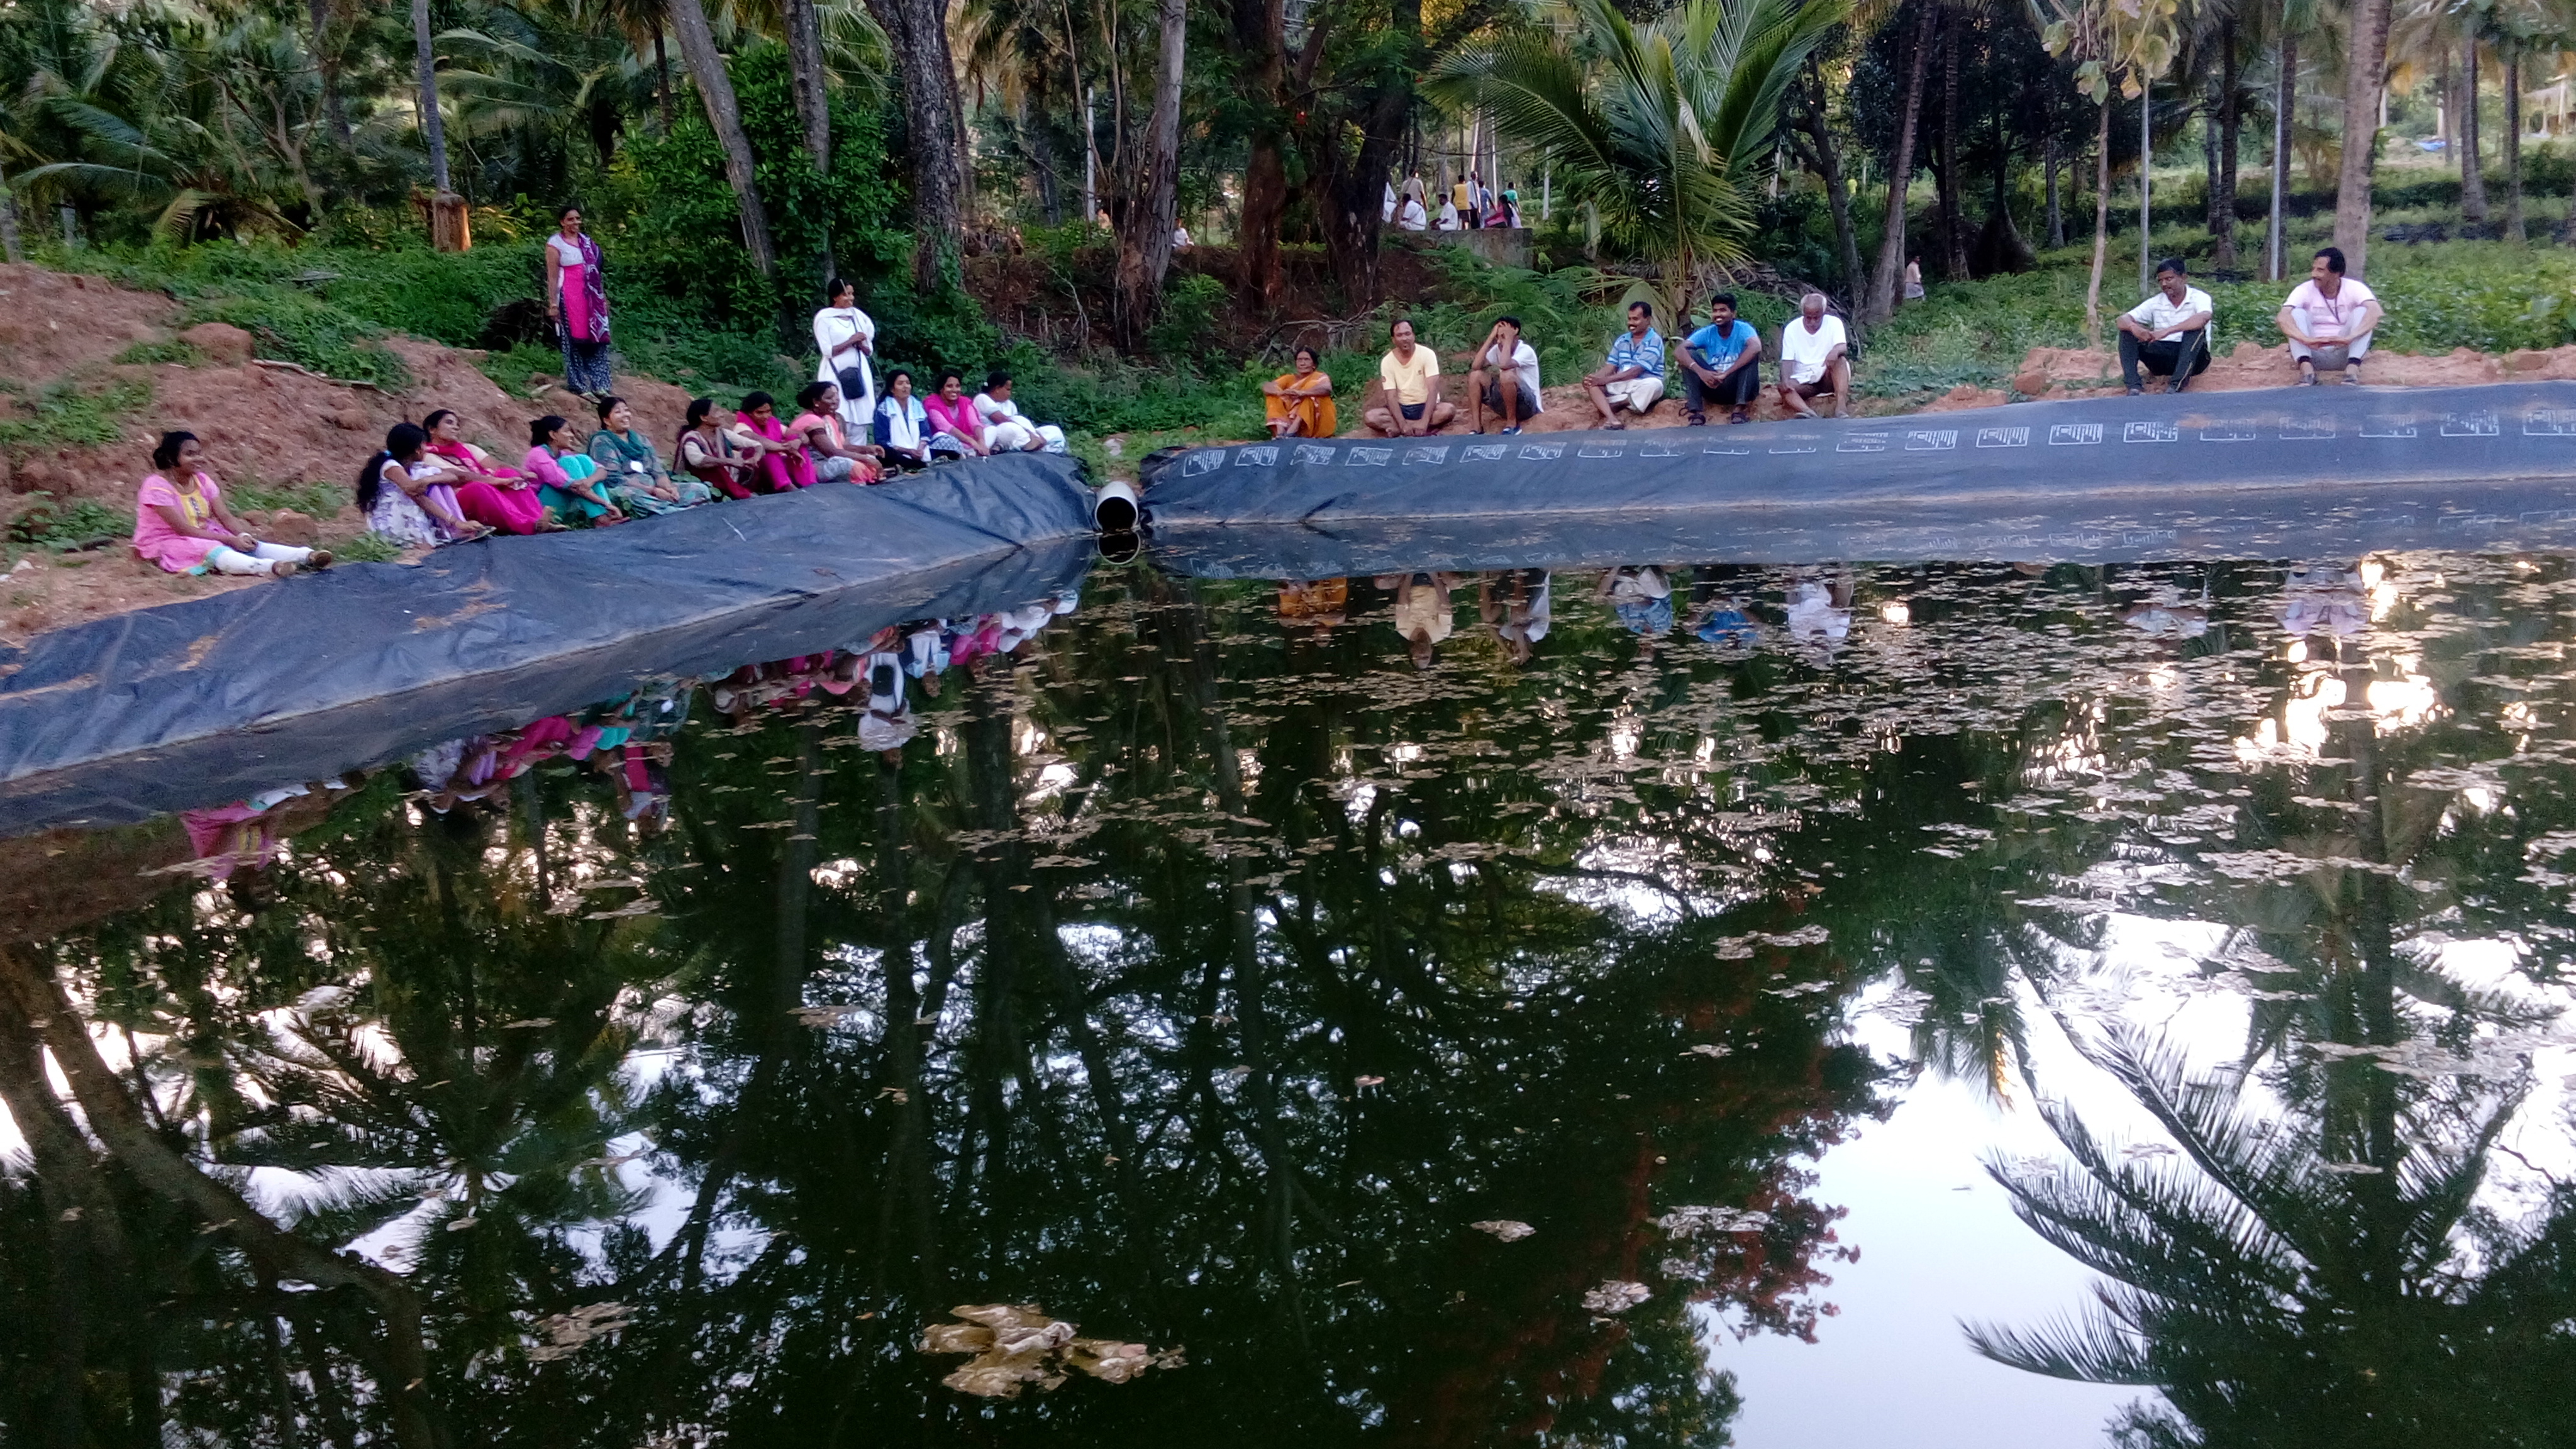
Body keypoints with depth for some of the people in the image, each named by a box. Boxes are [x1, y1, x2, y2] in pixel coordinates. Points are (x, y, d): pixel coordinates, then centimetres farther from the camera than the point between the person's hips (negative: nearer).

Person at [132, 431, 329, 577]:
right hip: (166, 544, -7)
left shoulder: (202, 480, 2)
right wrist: (229, 540, -27)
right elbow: (183, 529, -23)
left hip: (204, 536, 7)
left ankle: (307, 556, -42)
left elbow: (225, 516, -4)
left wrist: (243, 536, -26)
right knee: (211, 551, -36)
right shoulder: (157, 486, -19)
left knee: (247, 543, -20)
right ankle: (271, 567, -65)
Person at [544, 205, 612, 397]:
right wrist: (553, 304, -11)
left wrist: (603, 296, 14)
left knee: (597, 339, 5)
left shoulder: (586, 241, 12)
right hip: (569, 297, -6)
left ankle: (599, 385, 11)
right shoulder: (555, 243, -4)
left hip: (591, 297, 6)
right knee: (574, 341, 0)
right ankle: (579, 386, 7)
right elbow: (552, 277, -7)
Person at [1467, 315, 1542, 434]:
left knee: (1507, 375, -34)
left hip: (1528, 405, -7)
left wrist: (1508, 339, -26)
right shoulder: (1497, 349, 2)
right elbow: (1475, 366, -13)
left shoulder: (1526, 351, -17)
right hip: (1505, 404, 7)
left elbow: (1504, 365, -37)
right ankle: (1476, 427, -11)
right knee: (1475, 375, -9)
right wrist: (1491, 338, -13)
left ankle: (1512, 424, -16)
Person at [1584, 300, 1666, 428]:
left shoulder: (1654, 341, -8)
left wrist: (1607, 380, -26)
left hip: (1642, 386, -5)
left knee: (1654, 384, -39)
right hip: (1620, 385, 5)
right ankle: (1611, 419, -46)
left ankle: (1612, 405, -27)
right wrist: (1595, 377, -18)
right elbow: (1610, 367, 6)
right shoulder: (1621, 340, 12)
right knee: (1592, 383, -21)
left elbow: (1637, 370, -18)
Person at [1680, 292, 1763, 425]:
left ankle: (1739, 410, -33)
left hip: (1738, 387, -2)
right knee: (1689, 354, -15)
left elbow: (1756, 347, -32)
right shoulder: (1706, 333, -1)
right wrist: (1700, 372, -36)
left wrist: (1726, 373, -37)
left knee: (1751, 354, -25)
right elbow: (1680, 350, -17)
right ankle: (1697, 413, -27)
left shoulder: (1743, 329, -9)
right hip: (1713, 386, 2)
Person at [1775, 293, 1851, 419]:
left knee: (1840, 360, -31)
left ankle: (1840, 407, -46)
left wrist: (1836, 351, -43)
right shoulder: (1792, 329, 1)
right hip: (1803, 381, 0)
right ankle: (1809, 413, -61)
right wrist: (1785, 380, -25)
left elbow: (1843, 347, -17)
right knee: (1783, 387, -31)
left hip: (1829, 378, 0)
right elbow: (1787, 360, -4)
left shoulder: (1834, 323, -1)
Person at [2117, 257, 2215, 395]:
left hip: (2192, 357, -4)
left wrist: (2167, 331, -39)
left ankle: (2176, 385, -40)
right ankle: (2134, 386, -27)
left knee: (2195, 328, -32)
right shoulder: (2155, 303, 6)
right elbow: (2123, 319, -4)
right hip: (2162, 358, 4)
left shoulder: (2199, 297, -6)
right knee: (2127, 332, -11)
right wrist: (2133, 327, -29)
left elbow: (2203, 318, -29)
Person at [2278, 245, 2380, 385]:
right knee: (2297, 313, -21)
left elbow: (2374, 312, -27)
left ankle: (2353, 368, -38)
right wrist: (2306, 340, -45)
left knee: (2362, 311, -21)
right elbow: (2282, 317, -25)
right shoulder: (2305, 290, -7)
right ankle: (2306, 368, -39)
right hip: (2314, 354, 0)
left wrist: (2350, 338, -46)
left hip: (2344, 355, 0)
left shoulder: (2354, 288, -7)